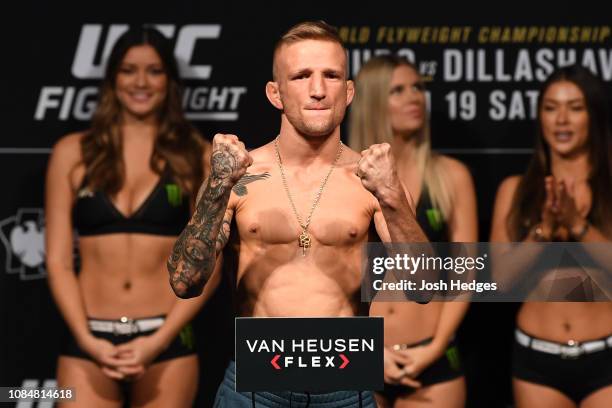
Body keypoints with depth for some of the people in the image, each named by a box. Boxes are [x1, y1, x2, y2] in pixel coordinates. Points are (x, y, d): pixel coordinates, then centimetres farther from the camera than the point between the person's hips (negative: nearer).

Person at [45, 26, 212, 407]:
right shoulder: (73, 153, 6)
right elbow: (58, 261, 4)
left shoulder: (196, 156, 5)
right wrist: (89, 341, -9)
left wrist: (158, 341, -9)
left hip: (167, 343, 0)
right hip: (89, 342, 0)